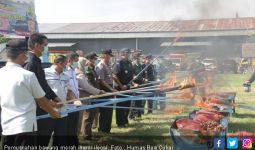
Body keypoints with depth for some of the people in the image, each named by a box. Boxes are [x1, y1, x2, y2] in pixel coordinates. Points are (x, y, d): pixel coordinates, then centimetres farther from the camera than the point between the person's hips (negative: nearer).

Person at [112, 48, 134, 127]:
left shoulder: (129, 63, 11)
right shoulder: (118, 63, -13)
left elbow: (132, 75, 22)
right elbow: (114, 76, -19)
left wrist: (131, 82, 7)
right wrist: (121, 86, -16)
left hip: (127, 87, 7)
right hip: (120, 87, -7)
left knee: (127, 104, 12)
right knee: (120, 105, 0)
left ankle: (125, 121, 25)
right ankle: (120, 123, 9)